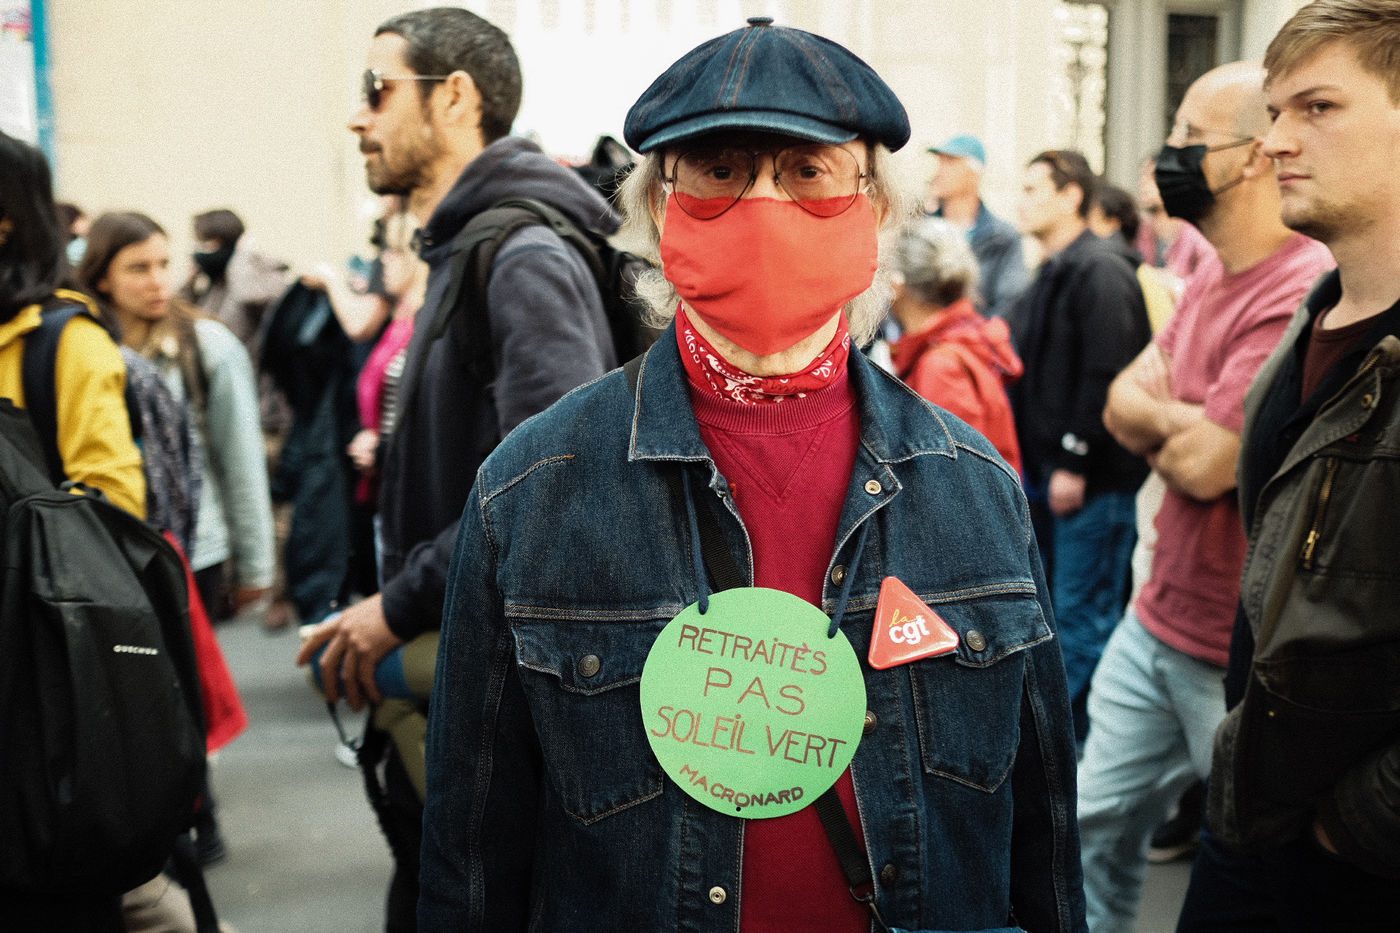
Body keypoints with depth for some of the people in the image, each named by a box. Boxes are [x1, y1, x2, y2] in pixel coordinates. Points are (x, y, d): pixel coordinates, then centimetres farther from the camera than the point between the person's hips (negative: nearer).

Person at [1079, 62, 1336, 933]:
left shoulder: (1301, 296, -24)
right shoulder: (1211, 281, 9)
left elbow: (1204, 464, -24)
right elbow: (1123, 402, 8)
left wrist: (1156, 420, -3)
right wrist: (1181, 422, -13)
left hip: (1237, 657, -9)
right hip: (1157, 624, 9)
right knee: (1097, 828, 16)